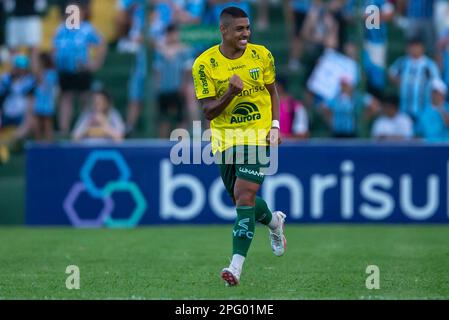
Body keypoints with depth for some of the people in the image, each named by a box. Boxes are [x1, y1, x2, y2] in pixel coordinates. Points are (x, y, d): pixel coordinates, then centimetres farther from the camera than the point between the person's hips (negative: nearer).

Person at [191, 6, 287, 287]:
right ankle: (274, 221, 47)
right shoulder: (205, 64, -8)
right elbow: (208, 112, -8)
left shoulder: (261, 55, -2)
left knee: (244, 196, -16)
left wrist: (275, 126, 0)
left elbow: (272, 91, 13)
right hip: (224, 137, 2)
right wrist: (230, 93, -25)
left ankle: (237, 266, -19)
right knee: (241, 200, 12)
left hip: (258, 134, -2)